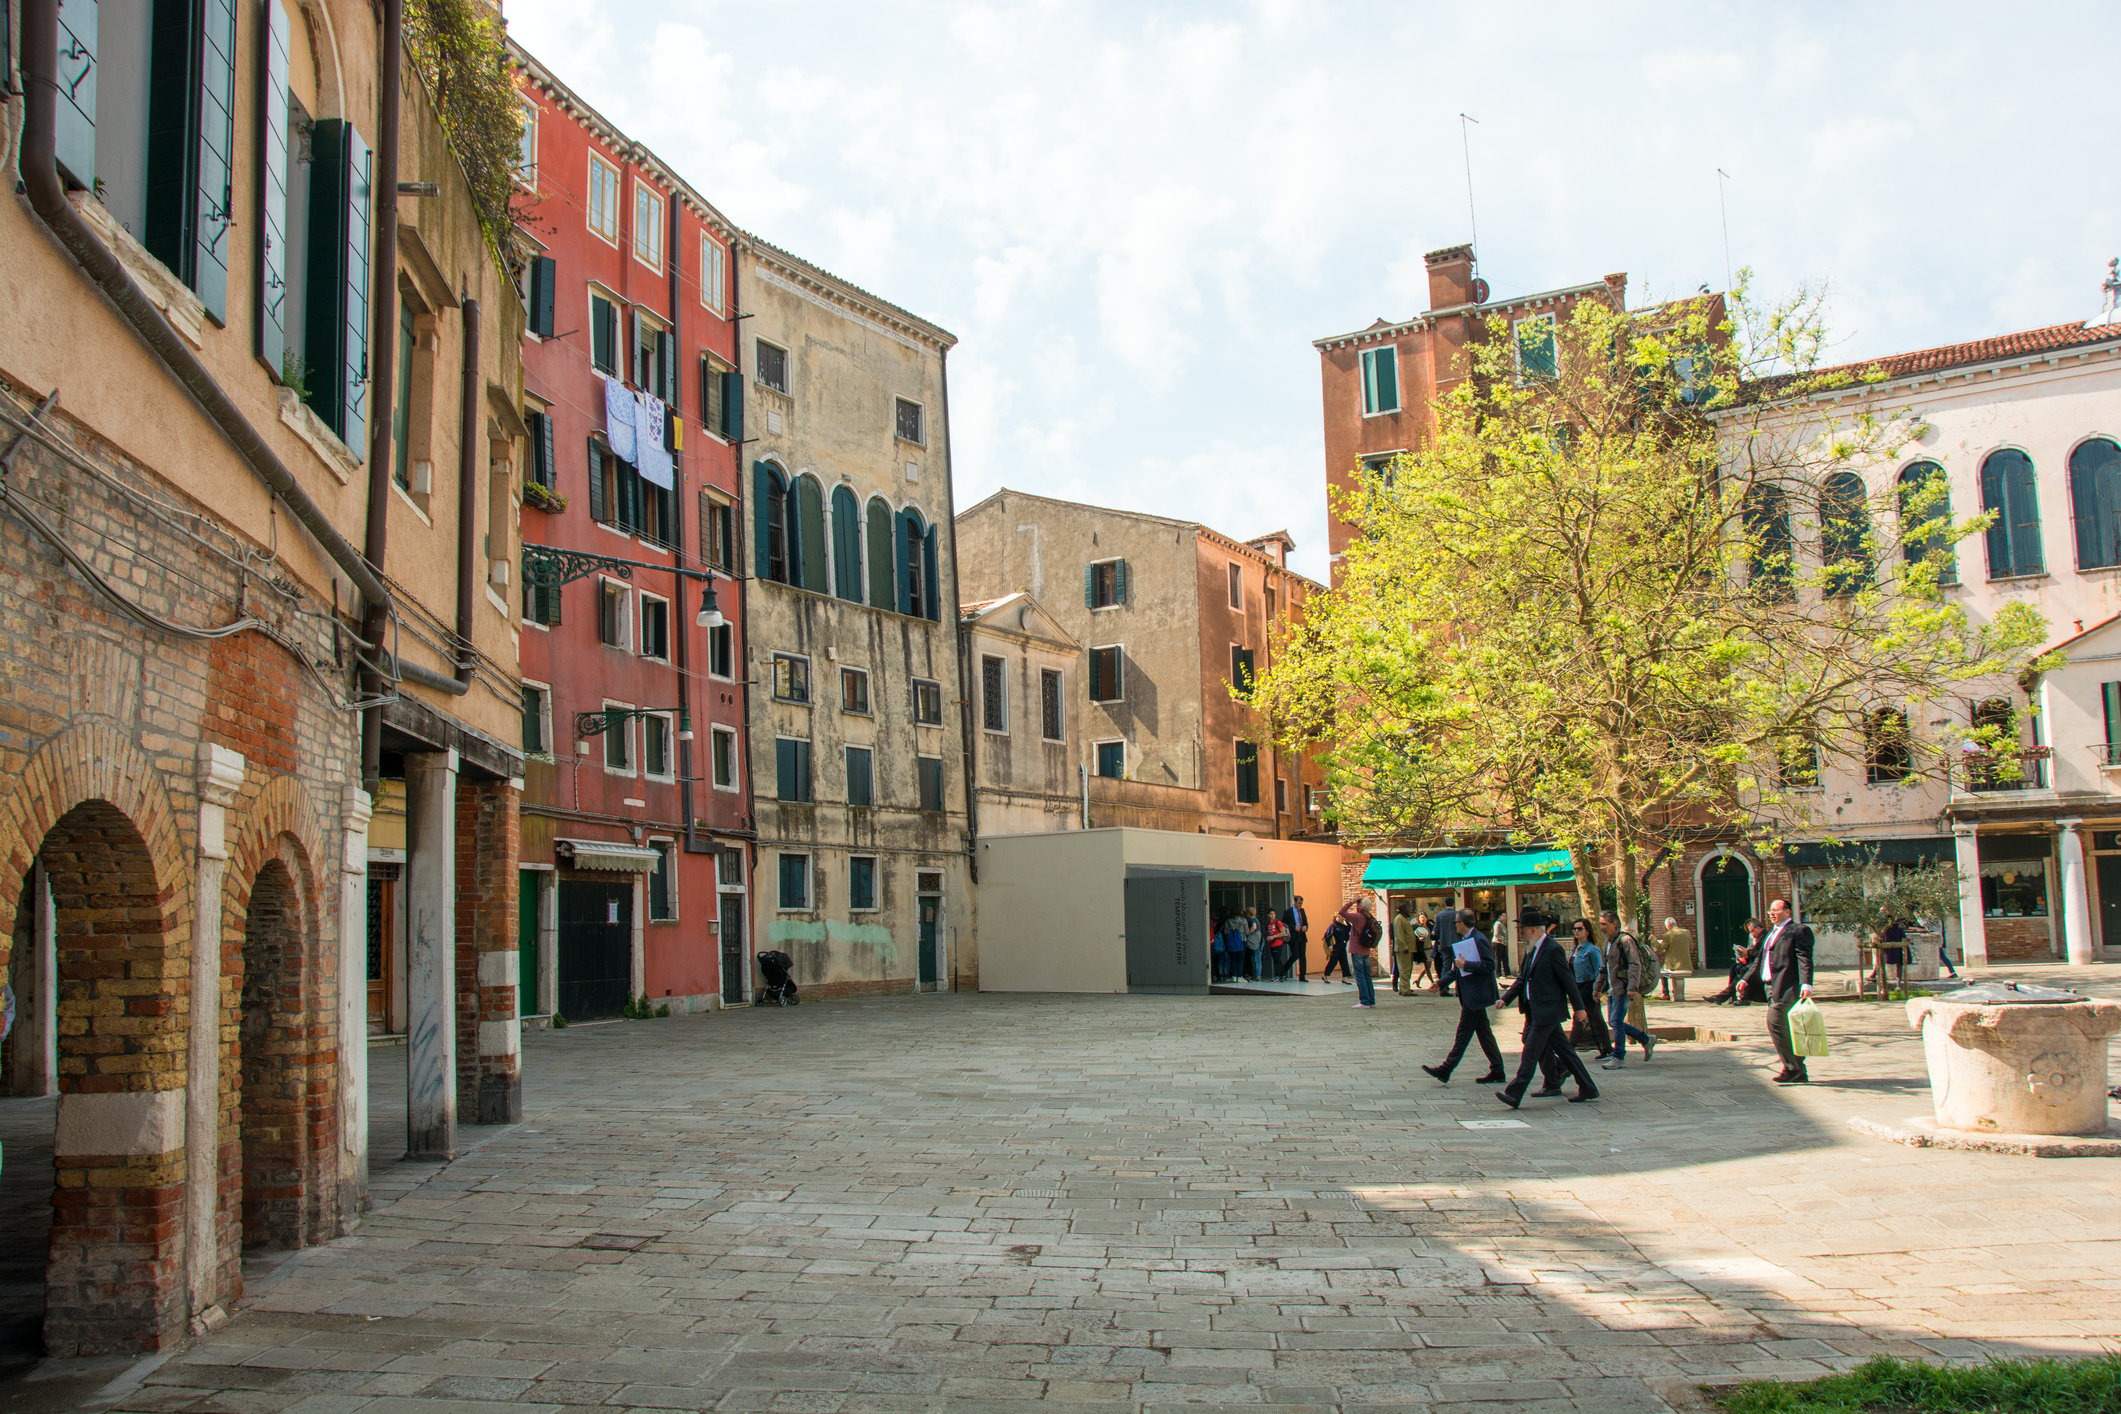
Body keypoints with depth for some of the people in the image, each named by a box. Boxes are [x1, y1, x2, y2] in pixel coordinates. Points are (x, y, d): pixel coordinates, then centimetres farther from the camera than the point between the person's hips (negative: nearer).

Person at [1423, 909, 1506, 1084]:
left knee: (1463, 1033, -5)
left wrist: (1466, 964, -25)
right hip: (1470, 995, 10)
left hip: (1475, 996, -10)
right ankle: (1497, 1071, 15)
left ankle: (1446, 1070, -3)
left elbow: (1489, 965, -23)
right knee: (1483, 1032, 11)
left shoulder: (1478, 940, -16)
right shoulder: (1467, 940, 15)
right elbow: (1457, 969, 21)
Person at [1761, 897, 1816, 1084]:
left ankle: (1791, 1068, -11)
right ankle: (1799, 1072, 16)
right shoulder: (1772, 932, 23)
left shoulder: (1799, 930, -5)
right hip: (1772, 986, 9)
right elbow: (1761, 959, 29)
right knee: (1786, 1029, 10)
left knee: (1775, 1023, -17)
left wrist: (1806, 984, -24)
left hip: (1787, 987, -9)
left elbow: (1804, 959, -14)